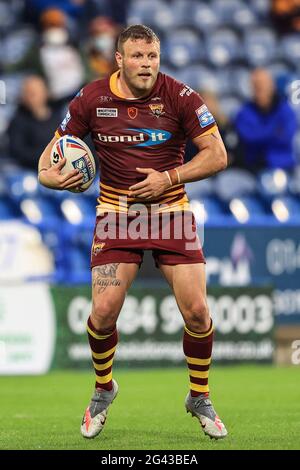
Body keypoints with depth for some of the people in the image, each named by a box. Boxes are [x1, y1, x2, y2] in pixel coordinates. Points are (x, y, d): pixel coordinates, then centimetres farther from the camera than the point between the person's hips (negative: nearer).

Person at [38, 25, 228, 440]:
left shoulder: (178, 96, -8)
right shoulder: (92, 99, -4)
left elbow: (217, 155, -7)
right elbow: (57, 145, 7)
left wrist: (169, 178, -18)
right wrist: (49, 174, -16)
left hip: (170, 210, 0)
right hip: (116, 214, 0)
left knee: (196, 310, -8)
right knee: (104, 311, -11)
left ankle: (199, 397, 17)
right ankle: (103, 390, 19)